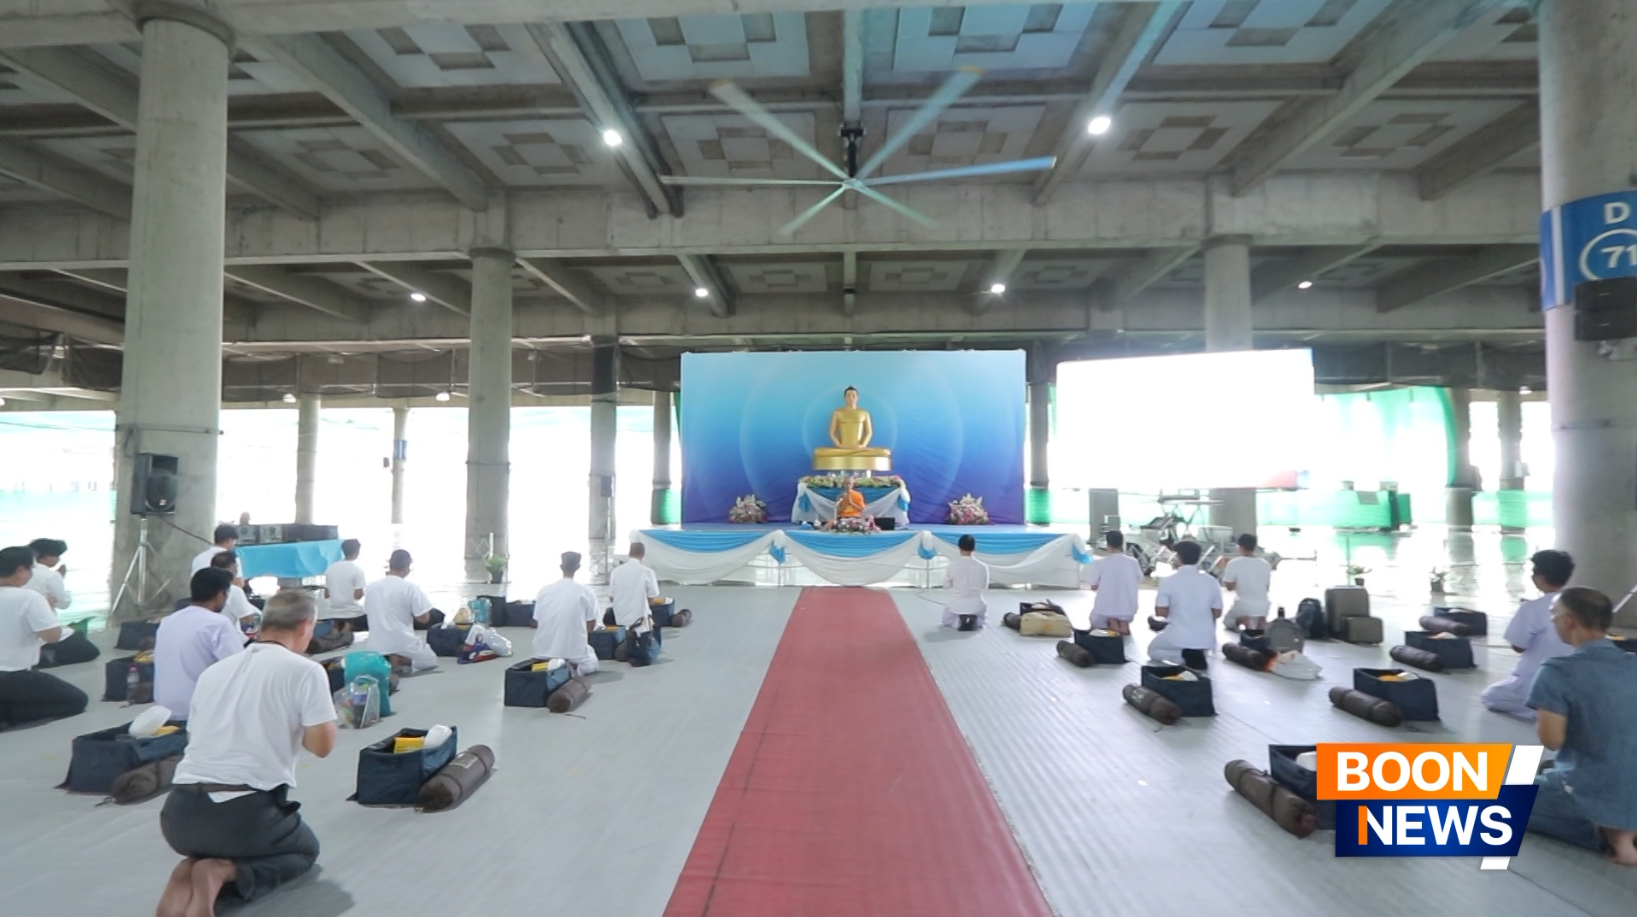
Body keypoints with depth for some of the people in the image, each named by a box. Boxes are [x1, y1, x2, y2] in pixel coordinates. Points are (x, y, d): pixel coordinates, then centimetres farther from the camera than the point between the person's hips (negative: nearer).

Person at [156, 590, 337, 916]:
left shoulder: (213, 670, 15)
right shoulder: (305, 670, -6)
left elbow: (195, 736, 24)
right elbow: (322, 745, -5)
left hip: (179, 815, 6)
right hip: (244, 813, -5)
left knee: (212, 838, 39)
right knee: (305, 849, 25)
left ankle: (189, 873, 4)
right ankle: (224, 874, -4)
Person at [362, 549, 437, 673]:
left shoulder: (370, 587, 2)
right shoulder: (410, 587, -12)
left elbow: (368, 613, 15)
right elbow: (424, 618, -9)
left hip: (377, 647, 5)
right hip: (403, 644, -5)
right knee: (431, 660, 20)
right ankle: (400, 660, -4)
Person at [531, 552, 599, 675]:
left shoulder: (544, 590, -2)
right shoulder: (586, 591, -9)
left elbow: (536, 624, 4)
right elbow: (591, 625, -2)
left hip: (544, 652, 3)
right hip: (574, 651, -3)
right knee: (591, 664, 28)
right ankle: (574, 666, 4)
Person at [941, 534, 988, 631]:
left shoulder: (952, 565, -14)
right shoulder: (983, 566, -11)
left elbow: (946, 585, -1)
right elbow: (984, 586, 4)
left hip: (956, 604, -1)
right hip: (976, 604, 1)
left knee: (947, 621, 30)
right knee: (982, 618, 34)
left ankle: (958, 622, -5)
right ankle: (975, 621, -2)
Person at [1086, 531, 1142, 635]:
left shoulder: (1099, 562, -11)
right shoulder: (1133, 562, -5)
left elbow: (1094, 587, -5)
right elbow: (1139, 581, 10)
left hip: (1105, 608, -3)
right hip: (1128, 608, 3)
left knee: (1095, 621, 31)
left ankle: (1110, 623, 3)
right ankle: (1124, 623, 11)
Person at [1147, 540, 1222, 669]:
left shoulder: (1169, 581, -11)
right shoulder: (1211, 581, -3)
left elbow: (1161, 612, -10)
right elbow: (1217, 613, 4)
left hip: (1178, 637, -6)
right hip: (1206, 639, 6)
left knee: (1153, 650, 24)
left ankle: (1185, 657, -4)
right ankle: (1197, 655, 9)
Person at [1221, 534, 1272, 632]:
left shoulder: (1234, 563, -10)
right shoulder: (1266, 564, 3)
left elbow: (1229, 587, -5)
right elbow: (1267, 587, 13)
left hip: (1243, 605, -4)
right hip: (1263, 605, 4)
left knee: (1227, 622, 23)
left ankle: (1242, 620, -11)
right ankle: (1261, 620, -3)